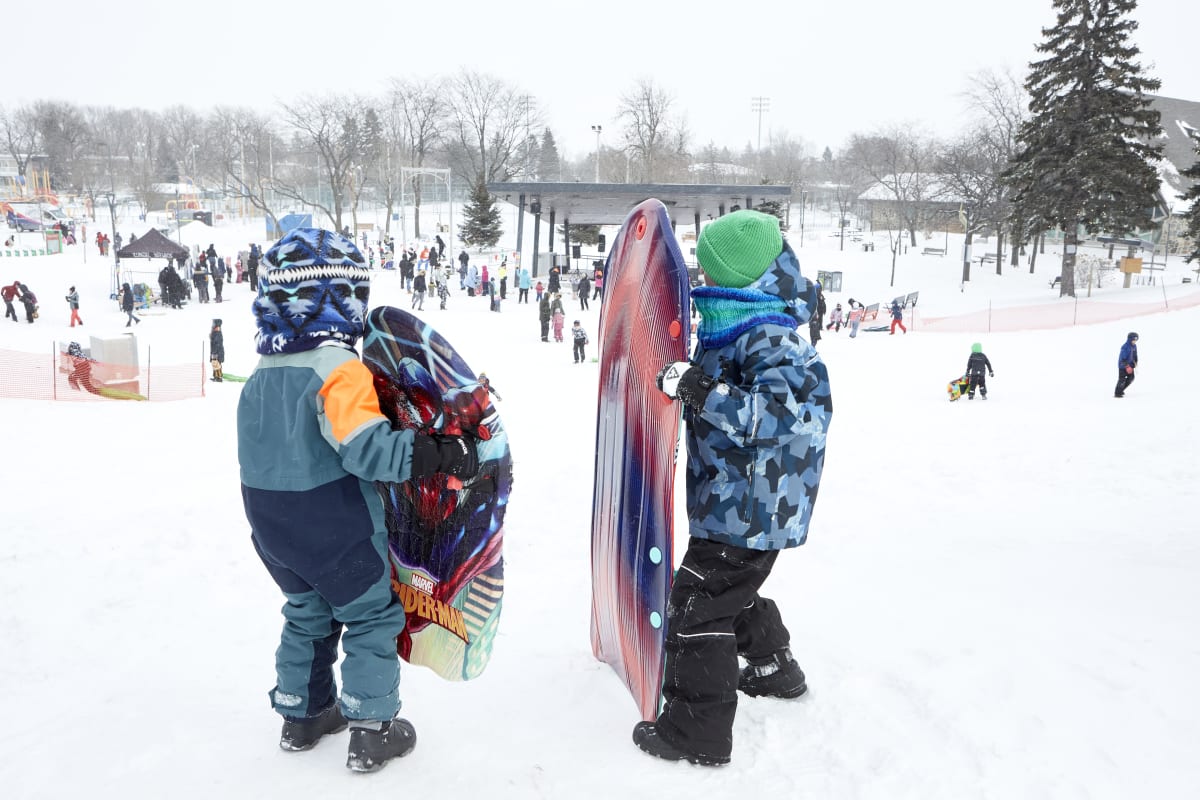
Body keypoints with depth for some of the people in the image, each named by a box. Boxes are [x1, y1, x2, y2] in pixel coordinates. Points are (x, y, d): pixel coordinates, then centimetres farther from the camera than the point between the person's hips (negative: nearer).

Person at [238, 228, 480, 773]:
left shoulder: (261, 374, 5)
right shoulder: (337, 366, -22)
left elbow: (260, 449, 13)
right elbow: (366, 445, -32)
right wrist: (438, 453, -28)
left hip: (271, 523, 8)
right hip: (335, 527, -8)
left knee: (306, 614, 25)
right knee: (373, 616, 9)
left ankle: (301, 717, 37)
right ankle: (372, 732, 15)